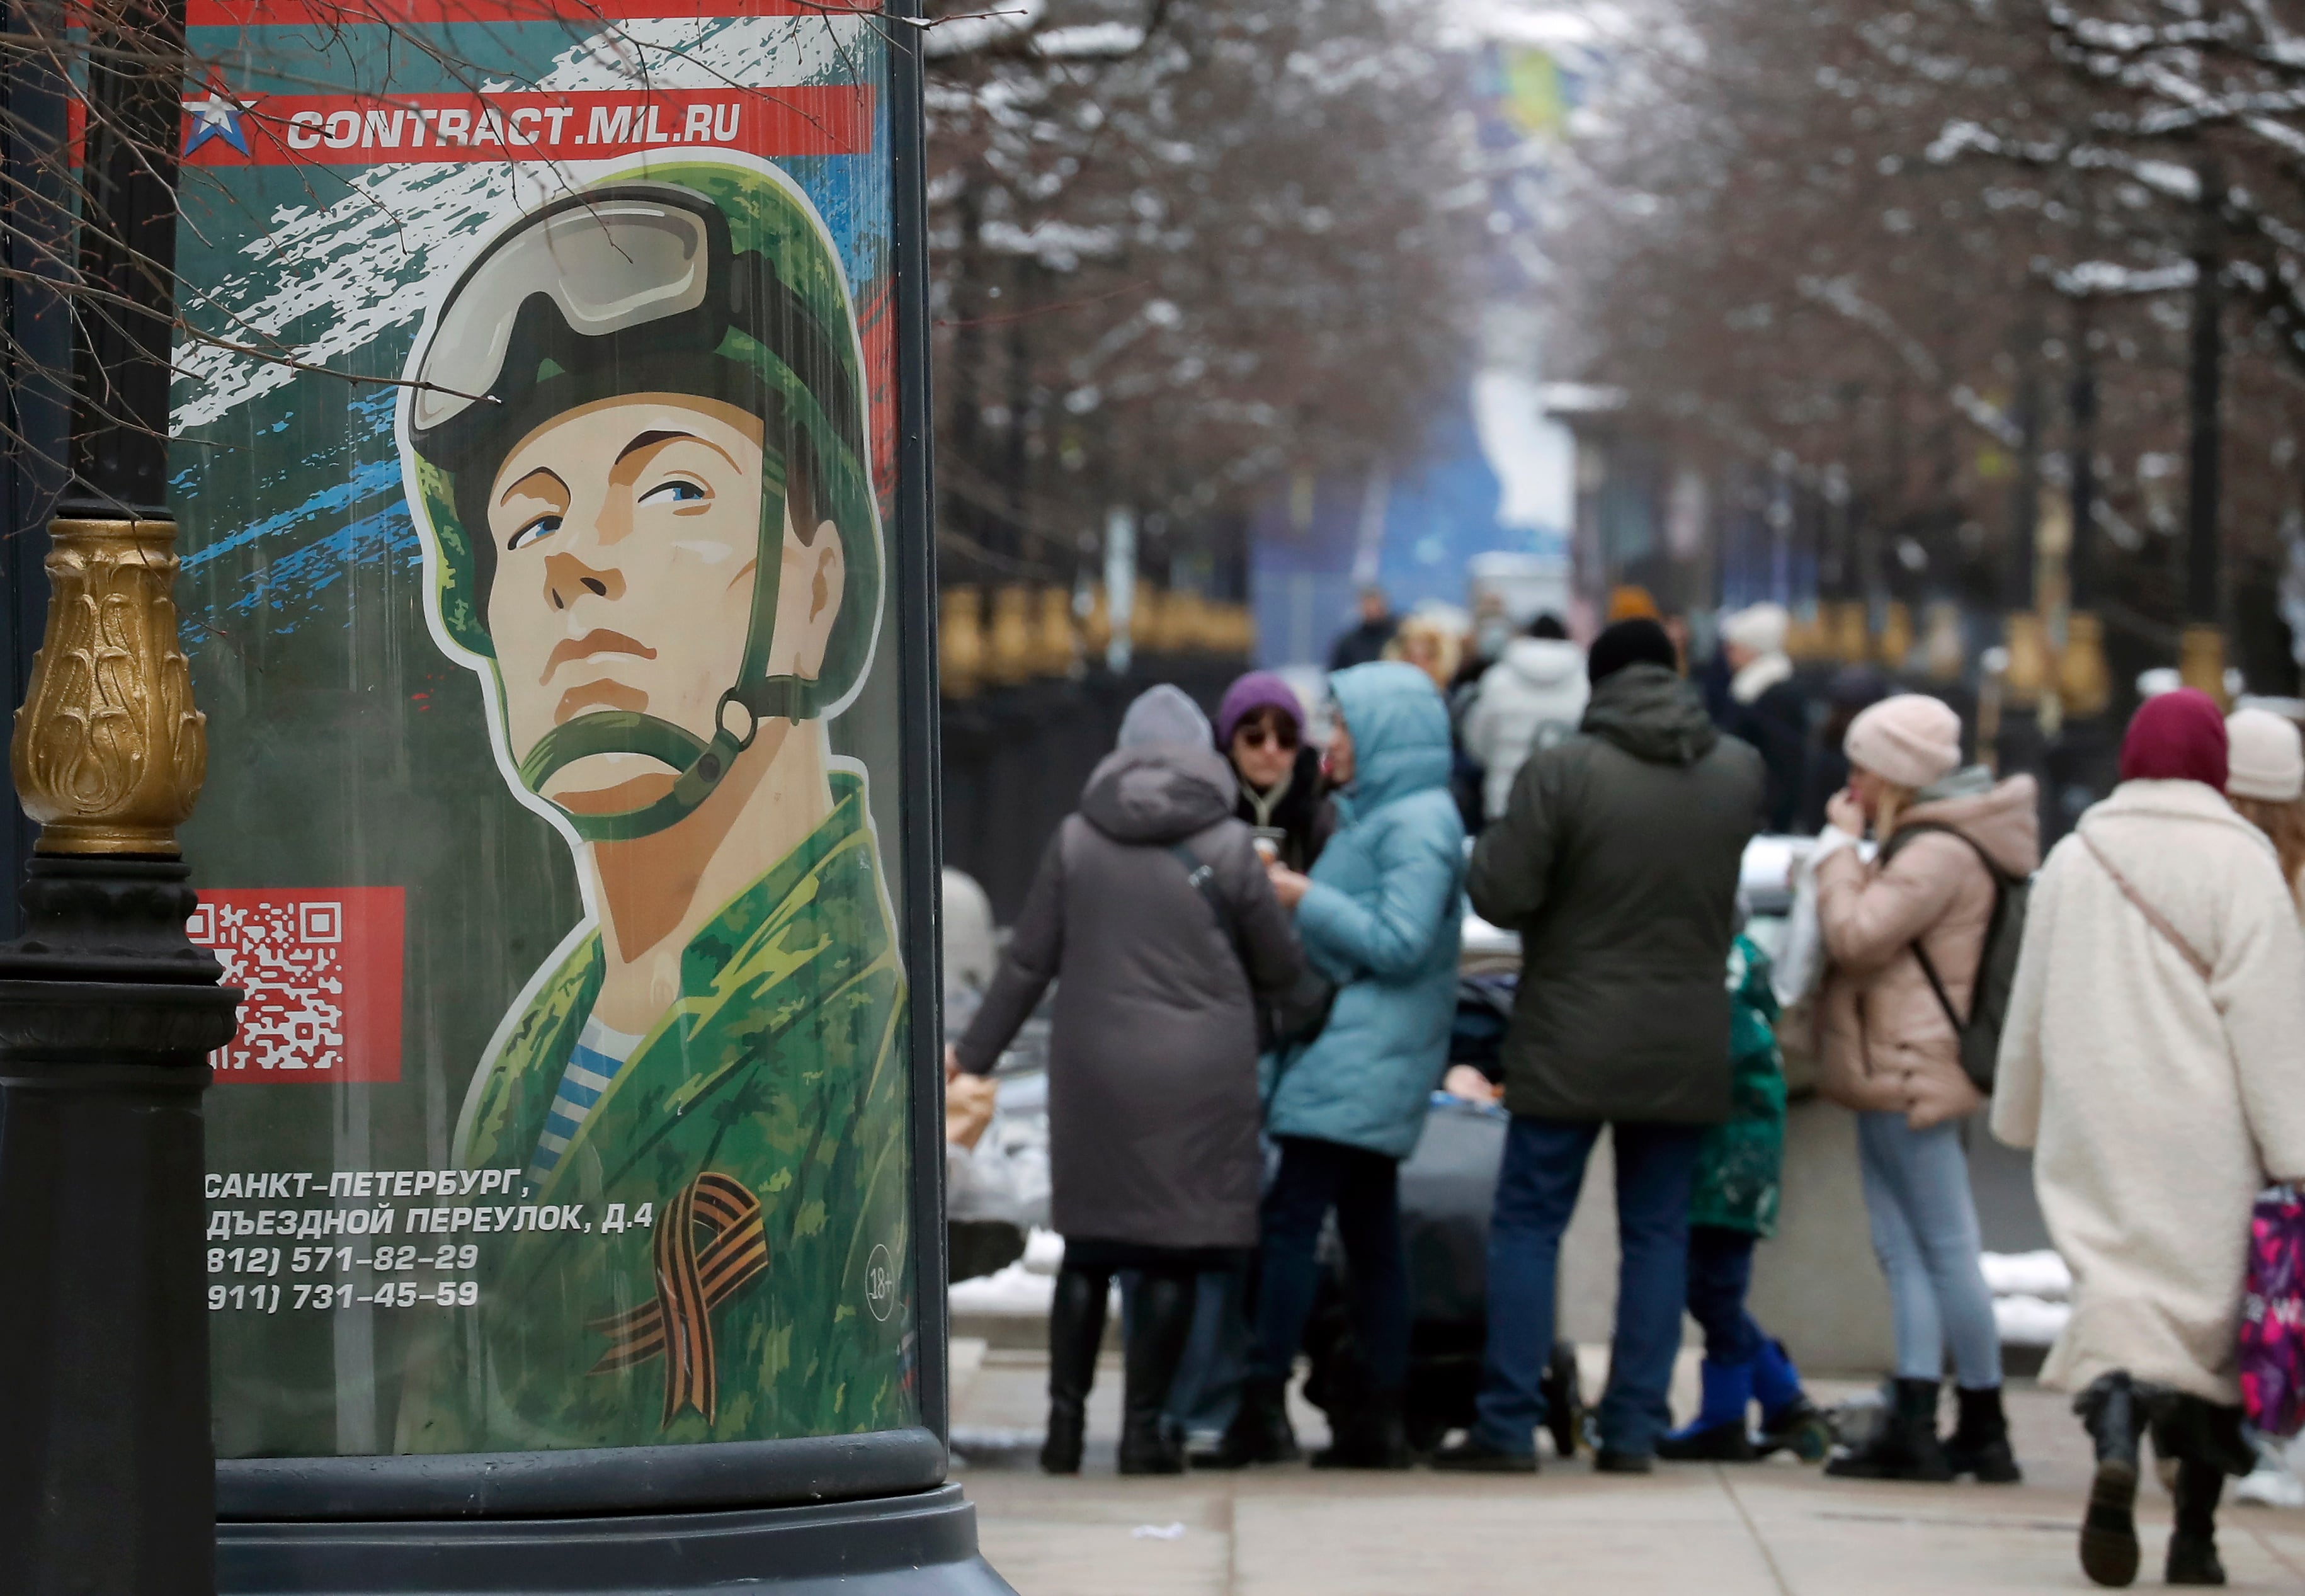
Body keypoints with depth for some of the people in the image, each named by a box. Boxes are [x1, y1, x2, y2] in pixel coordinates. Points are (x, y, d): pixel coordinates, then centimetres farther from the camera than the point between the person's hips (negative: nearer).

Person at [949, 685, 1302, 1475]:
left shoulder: (1076, 840, 1)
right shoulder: (1226, 847, -5)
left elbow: (1030, 960, 5)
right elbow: (1280, 966, 4)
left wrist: (974, 1052, 15)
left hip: (1095, 1069, 2)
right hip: (1198, 1077, -2)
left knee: (1089, 1247, 10)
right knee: (1175, 1252, 3)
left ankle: (1066, 1421, 9)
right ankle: (1143, 1426, 2)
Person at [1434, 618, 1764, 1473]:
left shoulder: (1561, 772, -14)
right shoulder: (1738, 773, 1)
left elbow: (1498, 892, -13)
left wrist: (1497, 842, 6)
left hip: (1571, 1047, -4)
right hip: (1686, 1049, 4)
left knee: (1528, 1227, 3)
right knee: (1657, 1234, 9)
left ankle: (1509, 1428, 0)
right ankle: (1634, 1430, 6)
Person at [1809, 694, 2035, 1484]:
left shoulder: (1939, 854, -16)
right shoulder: (1918, 843, 19)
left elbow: (1856, 936, -21)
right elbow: (1867, 935, 21)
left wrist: (1839, 847, -10)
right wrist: (1849, 852, 11)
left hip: (1912, 1078, -11)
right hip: (1894, 1076, 11)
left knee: (1947, 1251, -6)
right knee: (1904, 1254, 9)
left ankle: (1985, 1430, -1)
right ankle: (1913, 1428, 9)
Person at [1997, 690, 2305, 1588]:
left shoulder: (2074, 862, 7)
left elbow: (2031, 1009, 14)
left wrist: (2020, 1118, 28)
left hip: (2098, 1133, 2)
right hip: (2205, 1135, -2)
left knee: (2112, 1286, 0)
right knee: (2209, 1310, 6)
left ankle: (2115, 1445, -31)